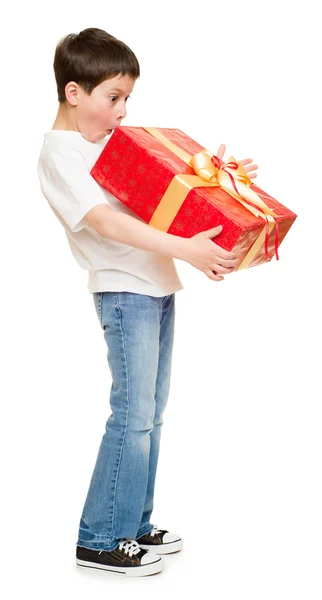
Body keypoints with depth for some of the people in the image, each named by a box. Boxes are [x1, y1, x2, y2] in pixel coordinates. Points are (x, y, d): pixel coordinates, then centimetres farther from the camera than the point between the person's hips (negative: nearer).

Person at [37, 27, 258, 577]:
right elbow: (105, 222, -25)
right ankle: (100, 541, 4)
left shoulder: (111, 138, 14)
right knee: (133, 416, -7)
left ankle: (133, 526, 22)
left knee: (148, 414, 12)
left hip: (155, 286, 9)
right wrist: (184, 249, -32)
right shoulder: (61, 154, -12)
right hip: (124, 290, -9)